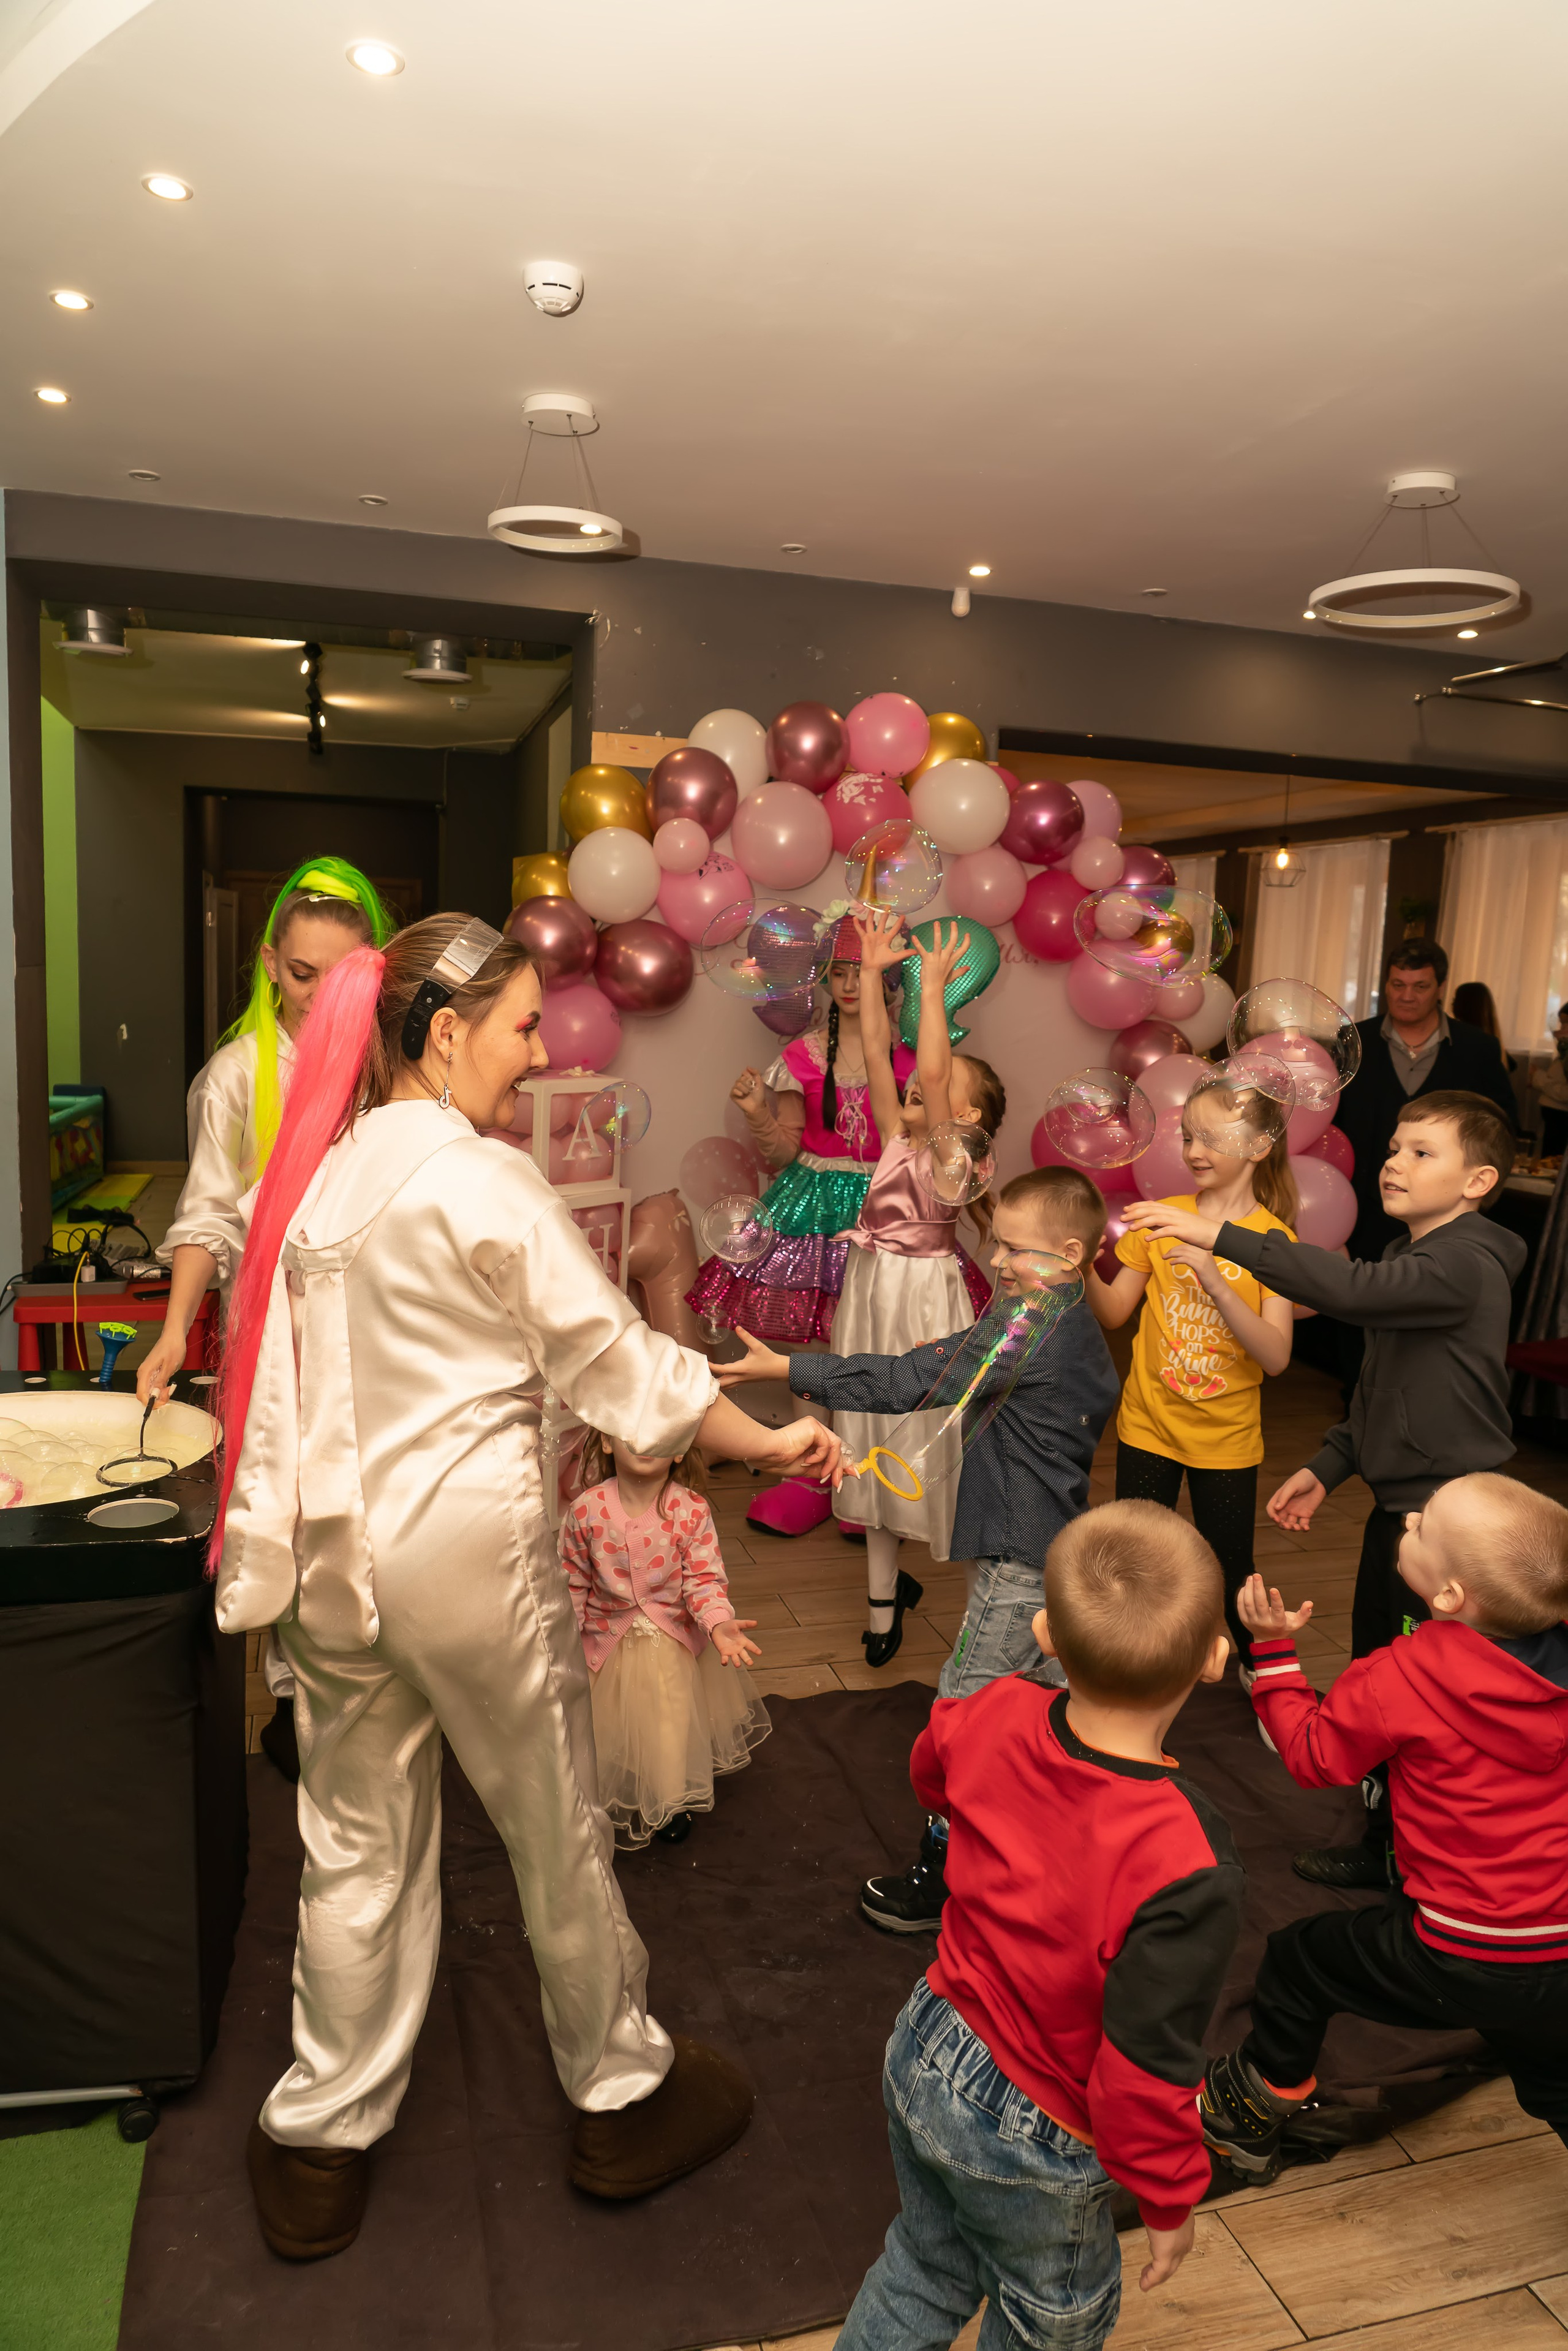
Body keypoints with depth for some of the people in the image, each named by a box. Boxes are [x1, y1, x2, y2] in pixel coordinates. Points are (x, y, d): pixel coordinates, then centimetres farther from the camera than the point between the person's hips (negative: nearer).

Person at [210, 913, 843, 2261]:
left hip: (334, 1547, 7)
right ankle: (623, 2098, 33)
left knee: (357, 1841, 19)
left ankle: (321, 2145, 34)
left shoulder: (319, 1175, 5)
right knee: (559, 1830, 13)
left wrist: (276, 1547, 18)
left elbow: (283, 1375, 8)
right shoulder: (483, 1180, -16)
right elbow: (615, 1359, -14)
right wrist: (775, 1442, -3)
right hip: (464, 1541, -6)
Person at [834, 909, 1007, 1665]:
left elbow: (929, 1069, -28)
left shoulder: (953, 1158, -13)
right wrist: (872, 973, -1)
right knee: (875, 1443, 14)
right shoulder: (899, 1140, 5)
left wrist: (933, 986, -24)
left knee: (935, 1447, 1)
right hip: (873, 1304, 7)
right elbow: (876, 1054, 1)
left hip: (924, 1310, -7)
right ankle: (884, 1594, 28)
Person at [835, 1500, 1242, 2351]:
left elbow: (932, 1770, 4)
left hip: (924, 2054, 5)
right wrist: (1170, 2200, -8)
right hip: (1027, 2139, -4)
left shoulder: (996, 1715, -21)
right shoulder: (1187, 1872, -38)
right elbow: (1144, 2073, -28)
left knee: (925, 2265, 33)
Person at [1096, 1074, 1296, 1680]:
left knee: (1230, 1580, 10)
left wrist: (1215, 1280, -31)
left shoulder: (1274, 1240, -9)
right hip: (1148, 1425, 2)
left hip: (1226, 1439, -2)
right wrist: (1087, 1266, -20)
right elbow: (1114, 1313, 0)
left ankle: (1244, 1674, 35)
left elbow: (1276, 1355, -19)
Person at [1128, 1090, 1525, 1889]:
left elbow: (1352, 1290, -39)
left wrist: (1222, 1237, -41)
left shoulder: (1464, 1267, -20)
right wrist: (1327, 1468, 14)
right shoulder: (1412, 1259, 12)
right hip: (1398, 1501, 10)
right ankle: (1386, 1835, 35)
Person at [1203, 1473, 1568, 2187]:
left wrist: (1274, 1649, -4)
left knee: (1300, 1959, 18)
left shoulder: (1403, 1679, -22)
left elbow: (1314, 1755, -8)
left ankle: (1251, 2119, 36)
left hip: (1456, 1963, -5)